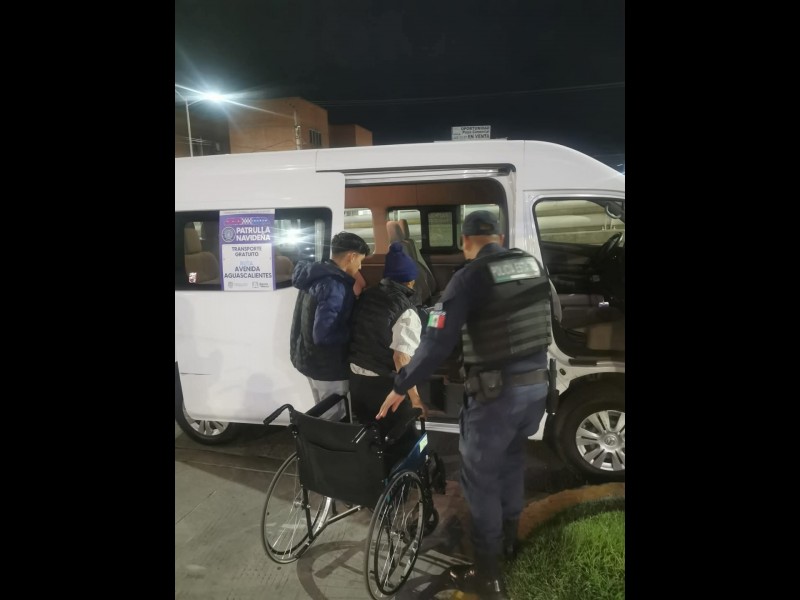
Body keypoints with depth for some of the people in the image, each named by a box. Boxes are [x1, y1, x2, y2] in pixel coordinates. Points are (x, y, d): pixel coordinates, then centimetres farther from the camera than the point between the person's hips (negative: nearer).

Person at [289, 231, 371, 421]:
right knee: (335, 419, 6)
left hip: (308, 358, 10)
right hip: (327, 366, -10)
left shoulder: (316, 275, 5)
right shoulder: (334, 286, -25)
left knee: (324, 415, 23)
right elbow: (323, 334, -30)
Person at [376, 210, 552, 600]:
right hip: (536, 385, 7)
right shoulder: (534, 267, 4)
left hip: (496, 392, -7)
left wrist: (401, 387, -12)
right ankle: (507, 538, 45)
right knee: (512, 459, 27)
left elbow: (437, 342, -20)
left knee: (480, 478, 8)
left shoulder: (470, 277, -16)